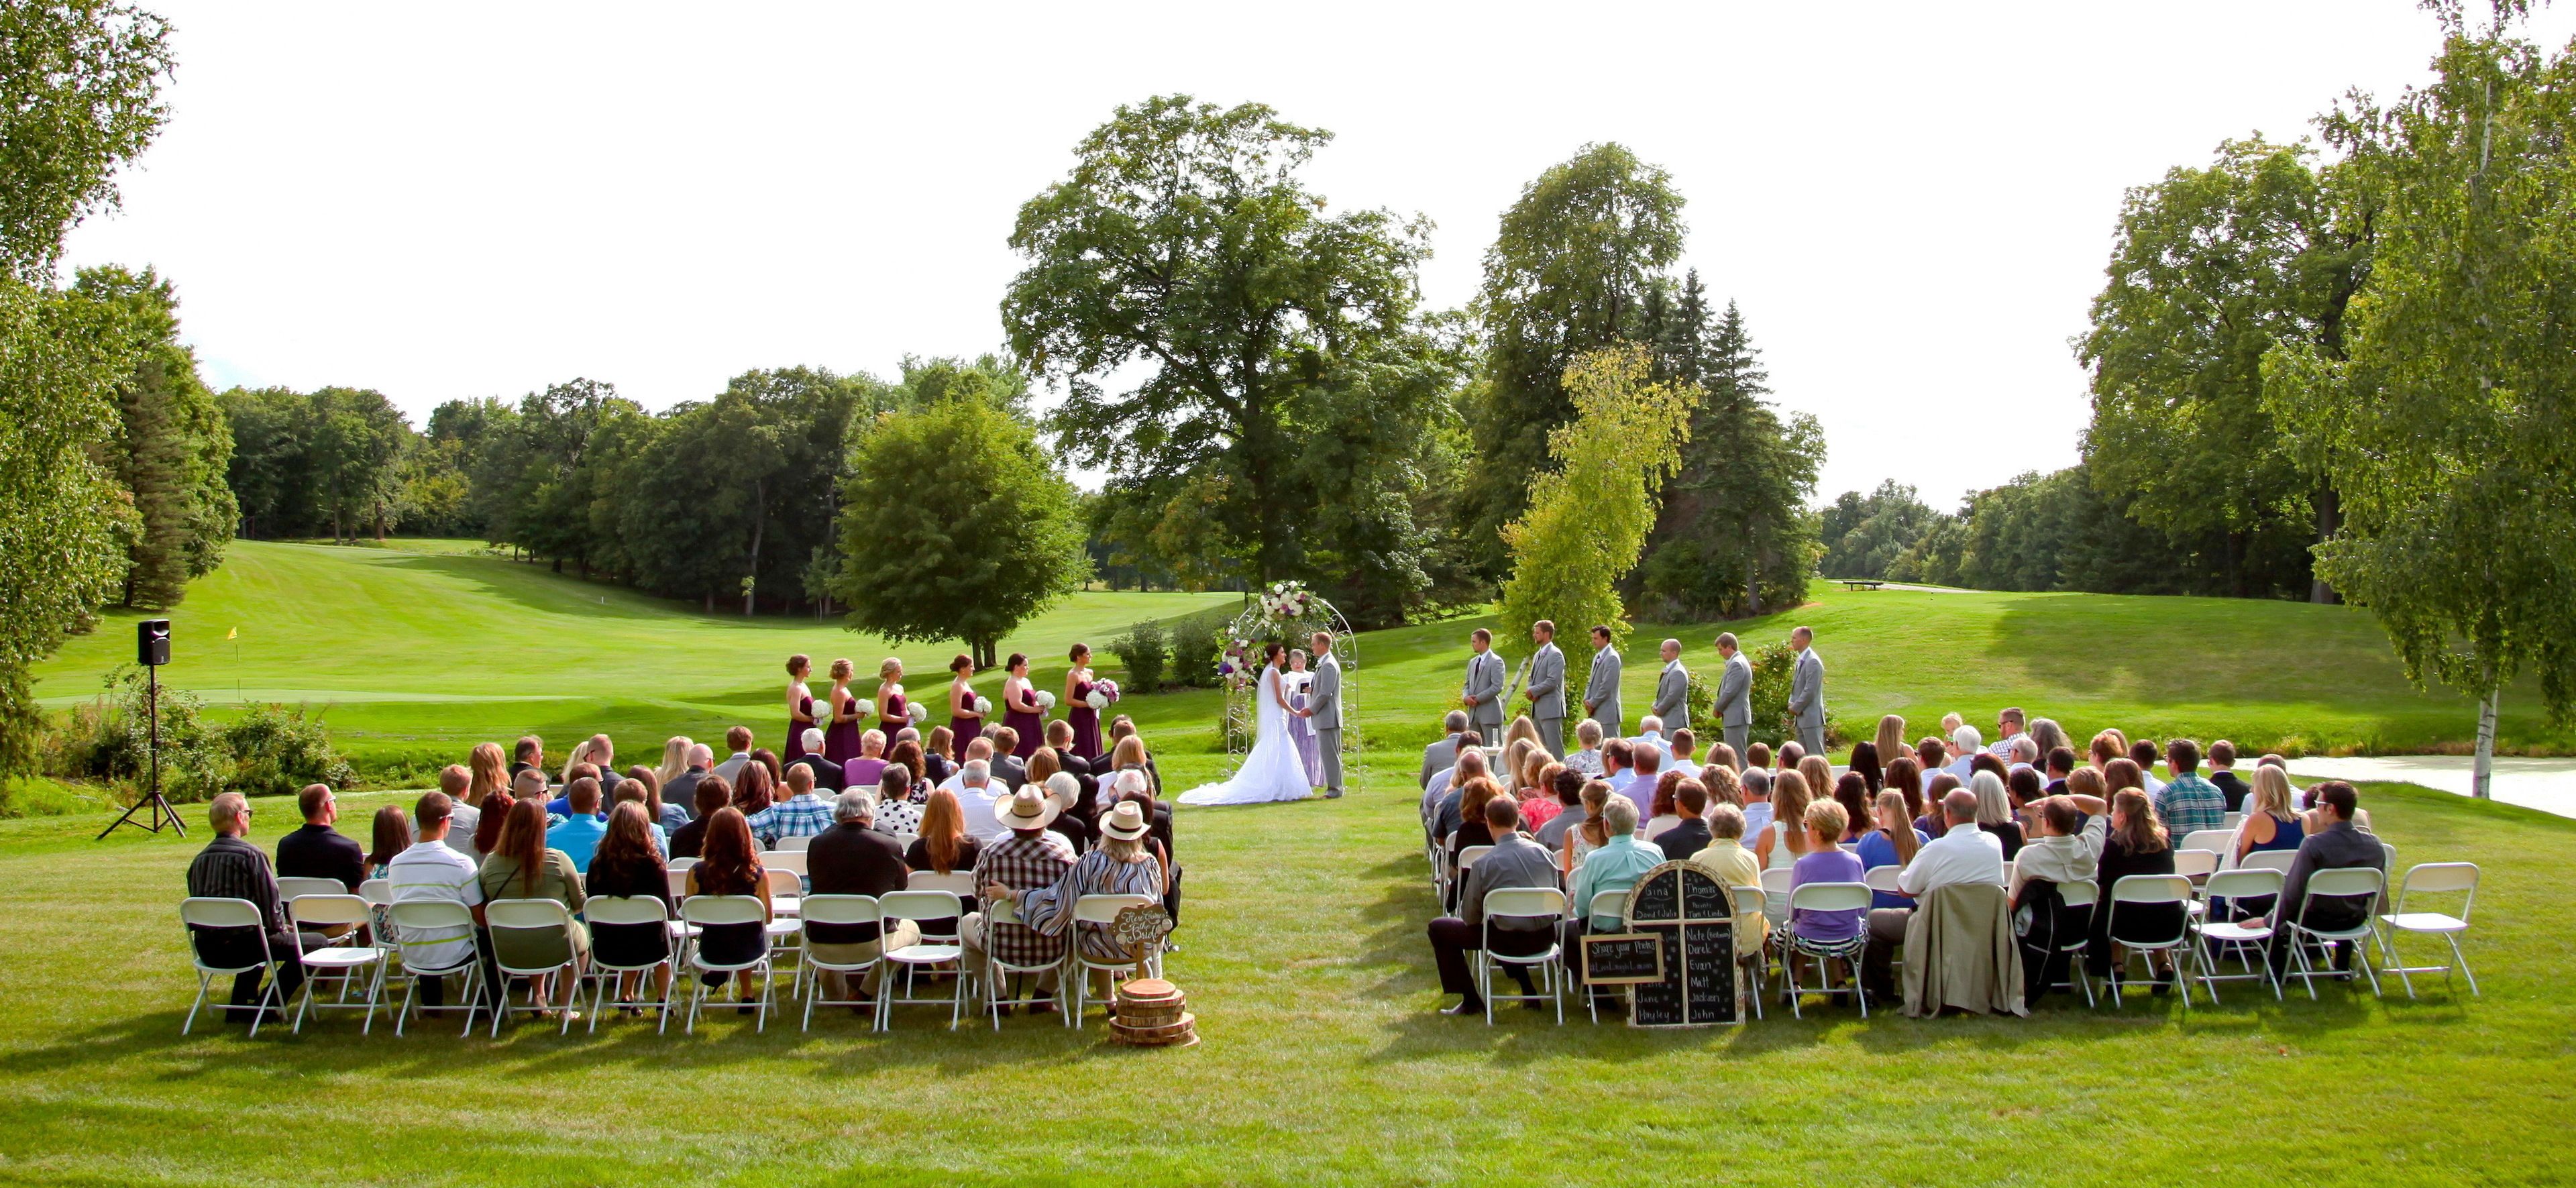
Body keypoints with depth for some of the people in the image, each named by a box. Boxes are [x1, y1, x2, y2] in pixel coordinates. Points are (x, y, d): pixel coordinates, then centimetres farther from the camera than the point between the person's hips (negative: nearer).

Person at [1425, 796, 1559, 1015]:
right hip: (1544, 938, 6)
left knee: (1439, 928, 10)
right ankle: (1527, 988, 37)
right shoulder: (1544, 853, -3)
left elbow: (1469, 917, -8)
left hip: (1509, 941, -6)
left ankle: (1470, 1000, 11)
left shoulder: (1484, 864, -16)